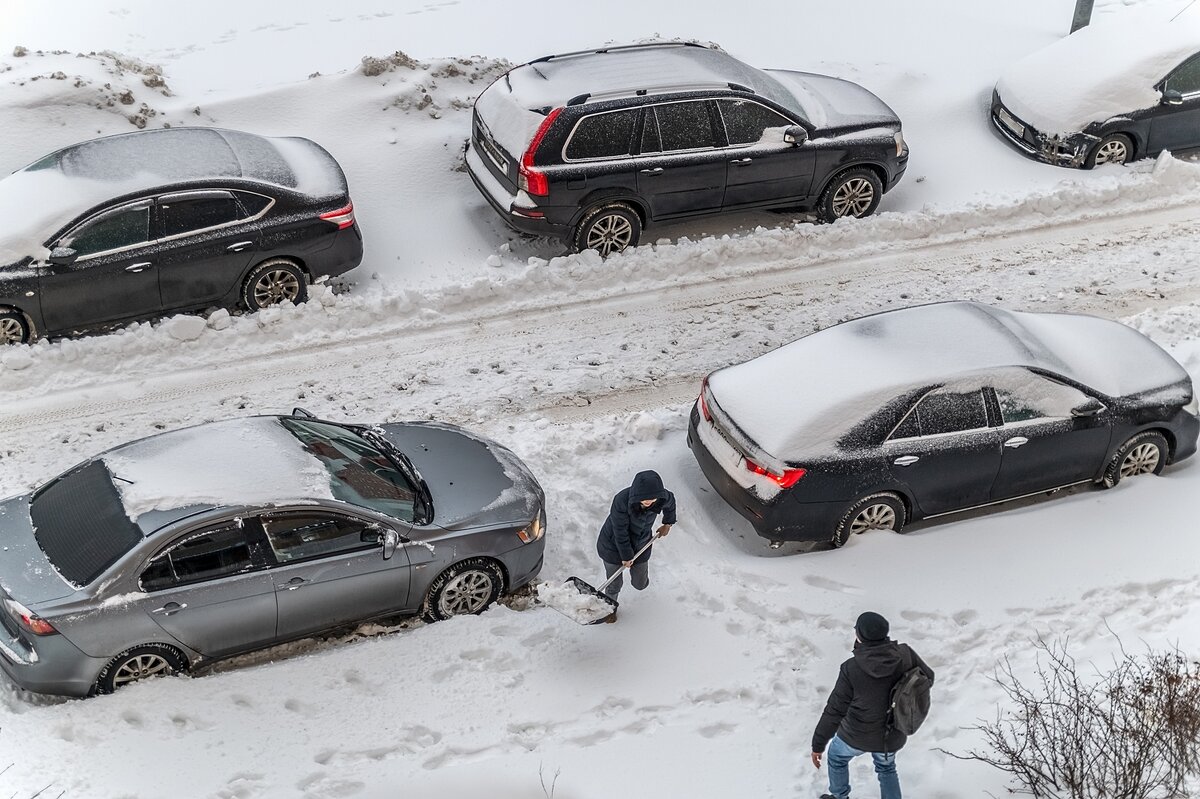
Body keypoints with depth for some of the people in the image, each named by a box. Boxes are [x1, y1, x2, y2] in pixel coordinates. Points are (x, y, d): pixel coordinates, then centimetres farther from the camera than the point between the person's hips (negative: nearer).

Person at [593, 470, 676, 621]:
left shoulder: (662, 497, -26)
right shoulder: (621, 501, -38)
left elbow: (670, 503, 2)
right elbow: (620, 532, -25)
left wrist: (667, 524, 16)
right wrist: (626, 556, -14)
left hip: (640, 545, 3)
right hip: (614, 545, -3)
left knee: (640, 584, 17)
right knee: (614, 584, 13)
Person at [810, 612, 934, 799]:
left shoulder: (852, 669, -26)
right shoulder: (905, 654, -20)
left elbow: (834, 710, -18)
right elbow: (927, 677, -1)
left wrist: (818, 744, -7)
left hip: (858, 735, -2)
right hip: (893, 736, 2)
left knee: (837, 756, 31)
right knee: (886, 767, 34)